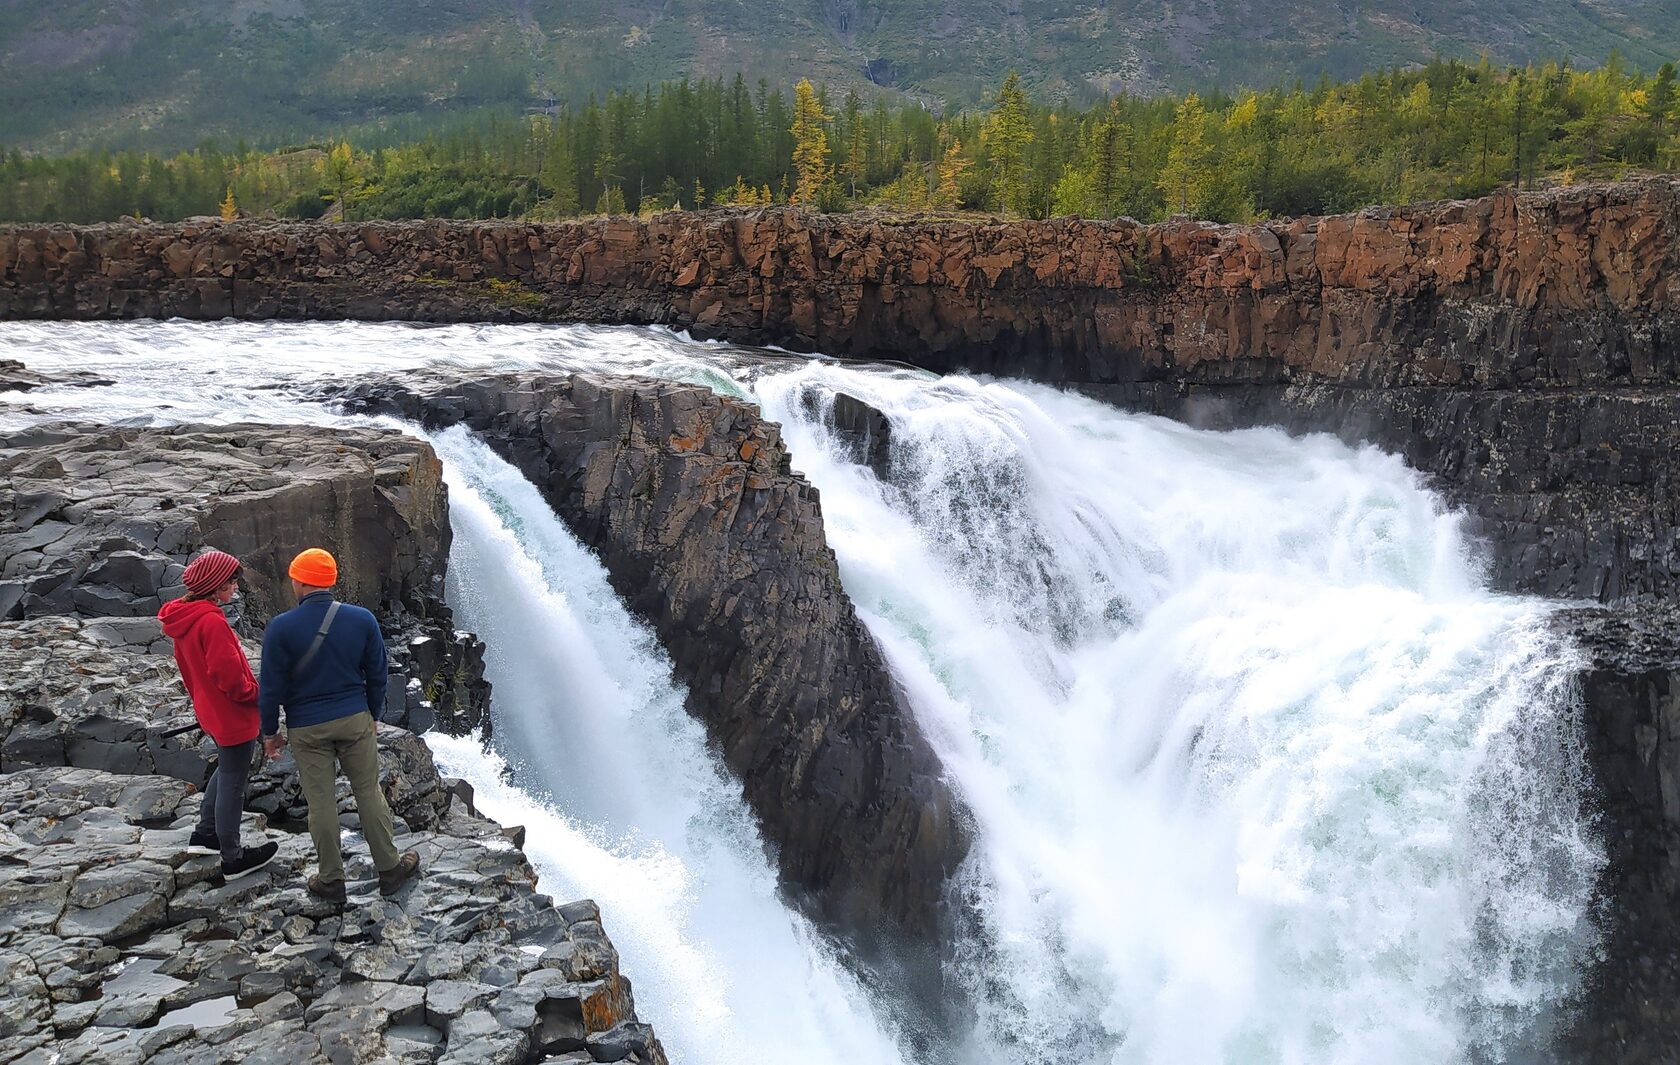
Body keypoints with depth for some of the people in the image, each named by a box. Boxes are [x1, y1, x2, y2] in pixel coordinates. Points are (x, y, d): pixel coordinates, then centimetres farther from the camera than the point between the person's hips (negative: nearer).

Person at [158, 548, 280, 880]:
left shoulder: (184, 618, 4)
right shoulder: (211, 621, -26)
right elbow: (228, 674, -28)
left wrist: (202, 697, 21)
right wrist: (255, 694, -12)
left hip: (212, 711, 10)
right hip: (233, 716, -10)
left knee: (227, 770, 27)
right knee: (233, 782, 3)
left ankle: (205, 834, 38)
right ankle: (232, 859, 16)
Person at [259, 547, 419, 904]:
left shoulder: (281, 628, -15)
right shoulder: (362, 620, -6)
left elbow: (272, 687, -8)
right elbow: (376, 676, 3)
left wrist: (269, 731, 5)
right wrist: (372, 716, 17)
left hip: (306, 730, -2)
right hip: (355, 720, 2)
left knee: (321, 803, 9)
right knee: (369, 793, 12)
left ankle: (331, 879, 22)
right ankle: (389, 868, 21)